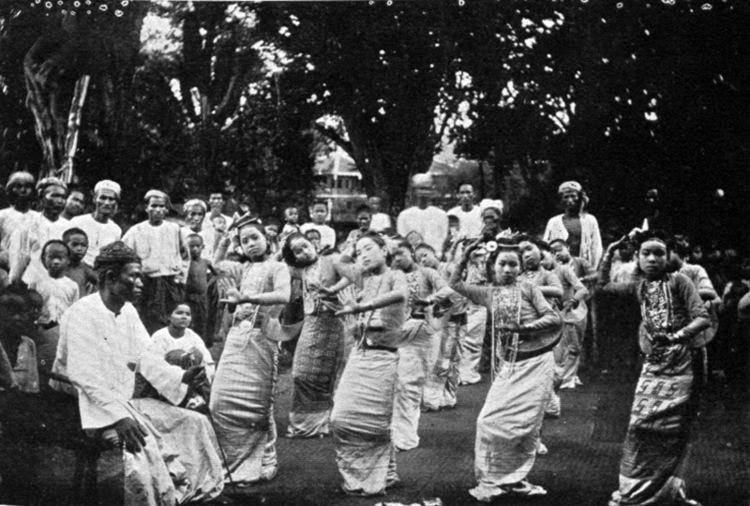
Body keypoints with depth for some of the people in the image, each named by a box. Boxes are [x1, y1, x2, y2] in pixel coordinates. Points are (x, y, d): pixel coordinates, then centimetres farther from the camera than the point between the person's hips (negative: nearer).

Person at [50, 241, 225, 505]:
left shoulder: (128, 312, 9)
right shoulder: (83, 313, -17)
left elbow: (147, 359, 5)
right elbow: (84, 376, -25)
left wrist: (181, 377, -14)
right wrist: (118, 415, -34)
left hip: (125, 402, 9)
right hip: (93, 407, -9)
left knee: (196, 423, 2)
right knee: (140, 443, -33)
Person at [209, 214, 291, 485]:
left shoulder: (277, 268, 2)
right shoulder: (243, 269, 20)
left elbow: (283, 296, -17)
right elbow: (217, 265, 36)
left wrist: (246, 298, -24)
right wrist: (223, 242, 23)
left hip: (261, 337, -5)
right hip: (237, 336, 6)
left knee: (257, 406, -4)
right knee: (221, 401, -3)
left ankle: (261, 465, 8)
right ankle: (236, 461, 9)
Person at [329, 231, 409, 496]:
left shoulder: (395, 276, -6)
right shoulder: (363, 276, 13)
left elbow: (401, 294, -31)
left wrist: (361, 307, -39)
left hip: (382, 357, -6)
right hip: (359, 353, 6)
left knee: (373, 423, -5)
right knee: (342, 417, 3)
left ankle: (376, 478, 11)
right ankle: (357, 475, 19)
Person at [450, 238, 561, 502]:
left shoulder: (527, 288, 0)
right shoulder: (488, 294, 12)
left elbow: (555, 319, -6)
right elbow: (455, 284, 19)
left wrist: (526, 328, -19)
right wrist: (465, 257, 10)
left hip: (536, 363, -4)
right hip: (509, 366, 4)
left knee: (526, 425, -3)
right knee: (490, 420, -5)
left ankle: (513, 479, 9)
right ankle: (490, 481, 7)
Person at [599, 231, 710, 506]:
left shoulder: (678, 281, -2)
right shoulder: (639, 286, 13)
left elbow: (702, 318, -9)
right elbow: (604, 284, 27)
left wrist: (678, 335, -23)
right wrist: (609, 254, 17)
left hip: (679, 367, -4)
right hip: (652, 366, 4)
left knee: (671, 432, -3)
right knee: (641, 427, -1)